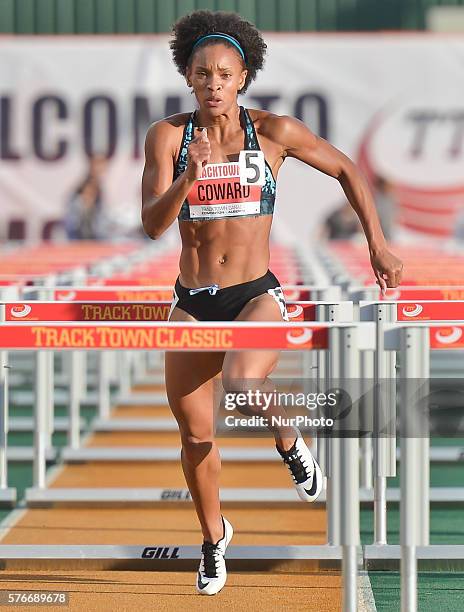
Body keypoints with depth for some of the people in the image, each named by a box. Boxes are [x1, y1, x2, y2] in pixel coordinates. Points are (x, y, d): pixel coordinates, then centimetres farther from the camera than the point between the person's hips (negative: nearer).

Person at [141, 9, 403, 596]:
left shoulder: (274, 131, -6)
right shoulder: (167, 135, -4)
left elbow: (346, 170, 8)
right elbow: (152, 223, -12)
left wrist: (377, 244, 6)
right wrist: (188, 178, -29)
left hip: (256, 298, -3)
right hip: (192, 304, 3)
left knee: (241, 391, -31)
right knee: (195, 435, 9)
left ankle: (289, 441, 5)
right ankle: (214, 537, 36)